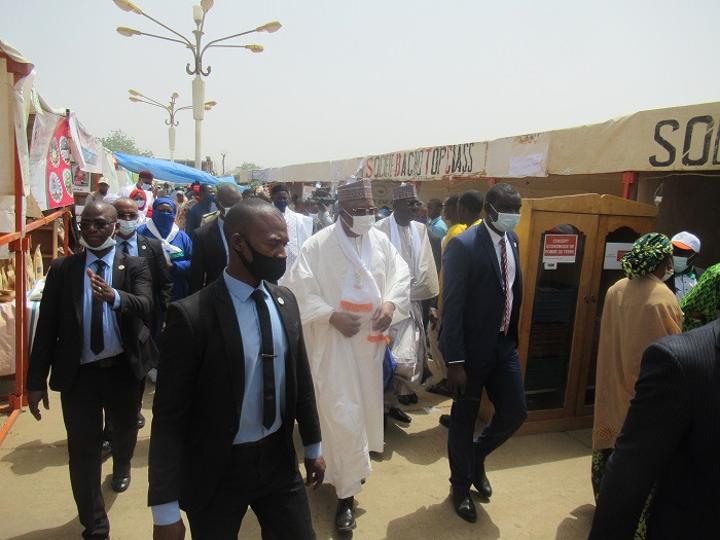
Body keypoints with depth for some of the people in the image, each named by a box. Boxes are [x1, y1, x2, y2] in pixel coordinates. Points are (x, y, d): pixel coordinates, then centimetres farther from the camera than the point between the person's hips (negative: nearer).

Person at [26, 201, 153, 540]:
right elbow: (46, 325, -4)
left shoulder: (135, 266, -4)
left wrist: (114, 296, -44)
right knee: (83, 450, 4)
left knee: (125, 430, 24)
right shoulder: (61, 268, -2)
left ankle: (121, 466, 60)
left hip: (122, 368, 1)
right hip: (78, 372, 0)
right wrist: (36, 380, -6)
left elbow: (145, 306, -22)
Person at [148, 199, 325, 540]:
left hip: (279, 460, 5)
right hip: (217, 471, -4)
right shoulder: (191, 315, -20)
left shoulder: (285, 301, -2)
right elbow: (168, 416, -16)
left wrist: (313, 446, 14)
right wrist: (165, 508, -14)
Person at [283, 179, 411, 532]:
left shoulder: (381, 241, 2)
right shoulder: (318, 244, -12)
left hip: (370, 338, 6)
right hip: (333, 341, -5)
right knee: (342, 414, -4)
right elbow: (300, 287, -12)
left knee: (364, 406, 20)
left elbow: (401, 274, 7)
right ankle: (347, 491, 11)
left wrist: (390, 304, -11)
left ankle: (346, 470, 46)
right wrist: (332, 316, -21)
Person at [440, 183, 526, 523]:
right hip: (471, 348, -6)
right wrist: (454, 361, -20)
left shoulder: (512, 240, 5)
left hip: (504, 345, 7)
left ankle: (476, 456, 40)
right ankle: (461, 486, 34)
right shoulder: (463, 245, -18)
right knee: (463, 419, 10)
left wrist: (514, 336, 12)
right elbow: (452, 306, -19)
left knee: (515, 412, 11)